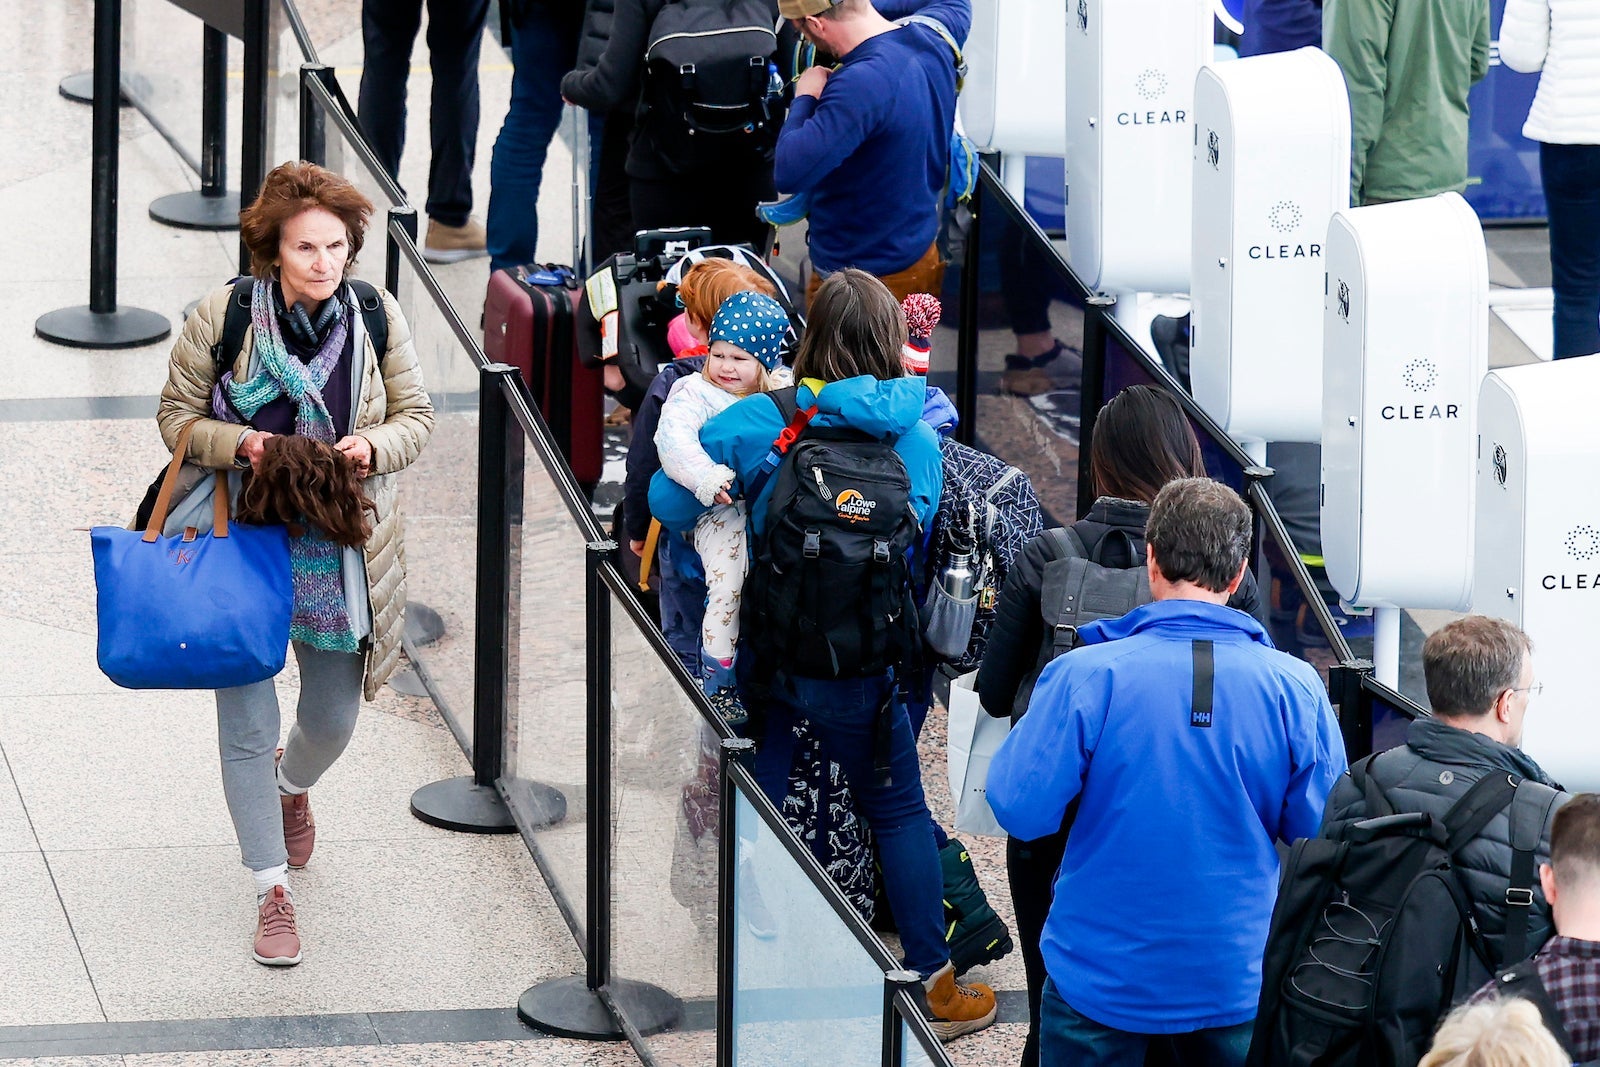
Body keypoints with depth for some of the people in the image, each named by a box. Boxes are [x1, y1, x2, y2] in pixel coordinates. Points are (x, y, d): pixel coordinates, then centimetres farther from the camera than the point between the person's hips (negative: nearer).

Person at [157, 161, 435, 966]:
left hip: (342, 546, 3)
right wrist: (239, 445, -23)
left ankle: (292, 784, 54)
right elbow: (178, 416, -4)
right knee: (246, 720, -2)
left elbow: (416, 417, 4)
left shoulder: (377, 318, -5)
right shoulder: (222, 316, -12)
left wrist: (373, 447, -17)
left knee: (333, 718, 16)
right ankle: (272, 892, 11)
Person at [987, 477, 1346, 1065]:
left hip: (1101, 982, -2)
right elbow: (1316, 826, -2)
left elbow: (1021, 811, -13)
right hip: (1237, 983, 2)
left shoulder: (1085, 677, -18)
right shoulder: (1294, 687, -11)